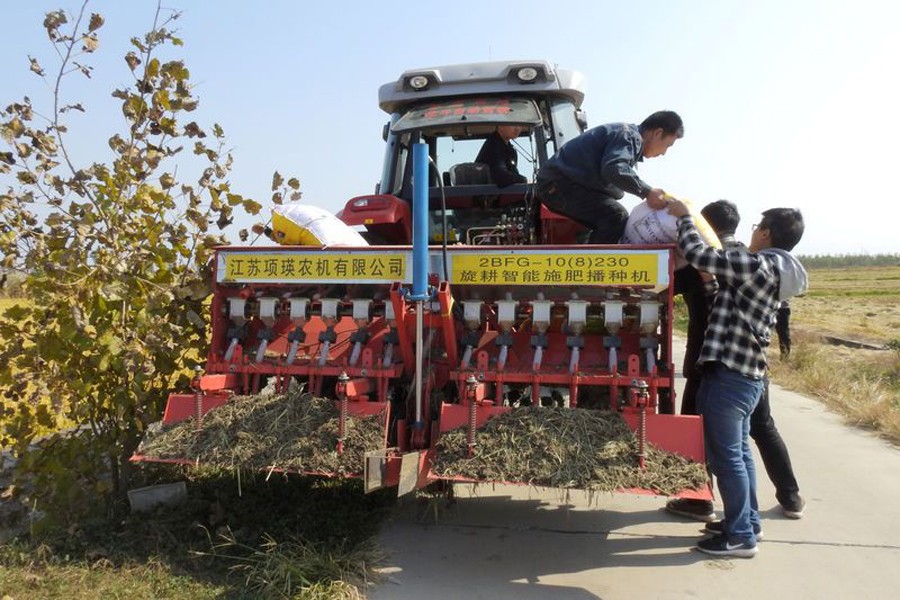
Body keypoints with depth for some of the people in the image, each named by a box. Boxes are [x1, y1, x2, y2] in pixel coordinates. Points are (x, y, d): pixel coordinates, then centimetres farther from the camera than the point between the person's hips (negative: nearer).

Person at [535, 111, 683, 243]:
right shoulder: (630, 135, -11)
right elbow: (614, 169, -30)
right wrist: (647, 192, -25)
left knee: (608, 223, 17)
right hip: (558, 185, -11)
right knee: (617, 216, -19)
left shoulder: (629, 136, 21)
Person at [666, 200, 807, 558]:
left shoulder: (759, 265, -17)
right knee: (739, 451, 20)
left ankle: (740, 536, 9)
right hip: (749, 374, 10)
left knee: (726, 455, 0)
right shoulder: (776, 272, 13)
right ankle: (747, 521, 32)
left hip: (728, 374, -10)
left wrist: (683, 216, -6)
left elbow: (698, 255, -19)